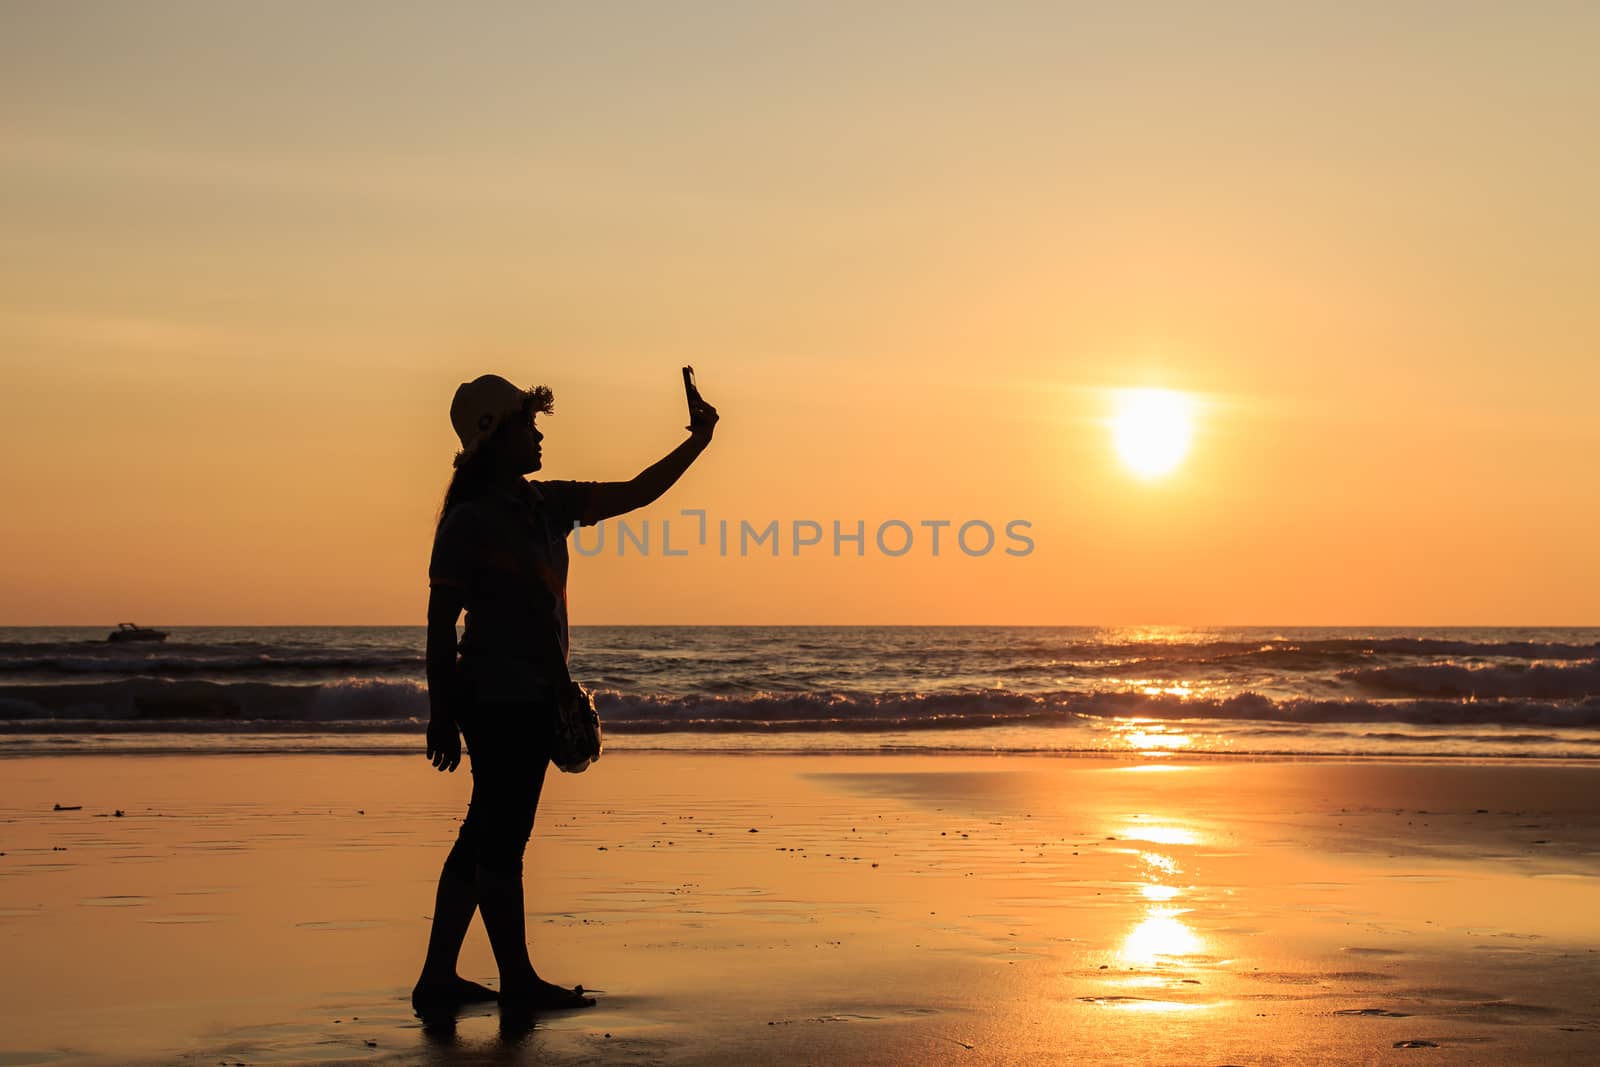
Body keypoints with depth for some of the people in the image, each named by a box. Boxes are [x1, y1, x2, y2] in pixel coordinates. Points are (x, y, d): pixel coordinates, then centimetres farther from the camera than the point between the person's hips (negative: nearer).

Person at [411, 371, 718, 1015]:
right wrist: (442, 714, -12)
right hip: (496, 694, -9)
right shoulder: (469, 522, -11)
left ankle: (438, 979, 17)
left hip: (532, 695, 9)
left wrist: (695, 443, 6)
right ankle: (518, 980, 8)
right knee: (502, 838, -1)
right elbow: (440, 625, -10)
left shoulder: (547, 506, 12)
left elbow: (635, 494, 17)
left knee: (487, 836, 11)